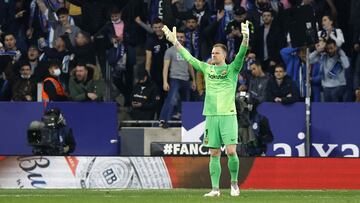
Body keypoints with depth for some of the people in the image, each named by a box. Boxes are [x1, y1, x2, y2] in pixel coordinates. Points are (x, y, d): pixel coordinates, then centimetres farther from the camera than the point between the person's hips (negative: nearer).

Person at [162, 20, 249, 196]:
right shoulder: (207, 69, 14)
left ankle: (234, 182, 8)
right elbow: (188, 57, 22)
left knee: (231, 151, -11)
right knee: (214, 154, 3)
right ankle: (215, 189, 4)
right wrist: (175, 42, 24)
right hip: (211, 116, 4)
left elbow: (241, 54, -12)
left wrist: (245, 39, -29)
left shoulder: (232, 69, 3)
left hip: (228, 115, -4)